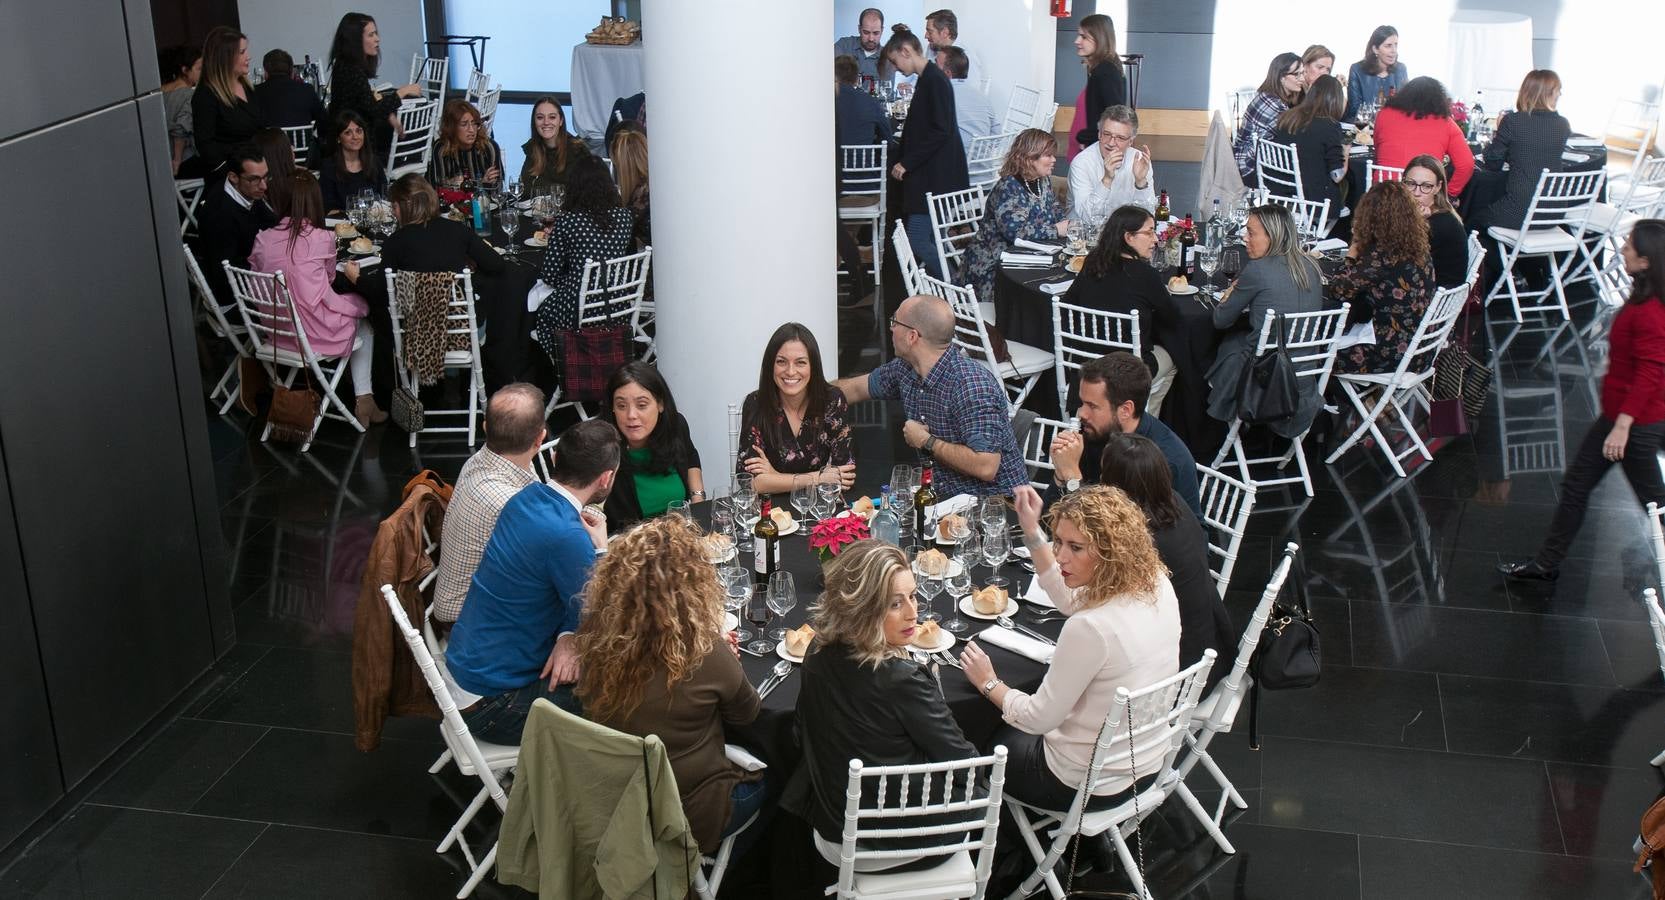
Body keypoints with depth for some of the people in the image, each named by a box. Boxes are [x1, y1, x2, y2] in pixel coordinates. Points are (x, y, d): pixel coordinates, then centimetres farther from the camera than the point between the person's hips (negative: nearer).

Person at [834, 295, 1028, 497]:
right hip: (945, 496, 7)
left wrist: (926, 441, -20)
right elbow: (856, 388, 21)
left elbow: (986, 467, -30)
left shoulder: (971, 384, -24)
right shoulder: (904, 369, 1)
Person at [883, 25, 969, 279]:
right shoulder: (926, 79, 16)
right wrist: (901, 161, 13)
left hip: (936, 177, -10)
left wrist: (907, 163, -17)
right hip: (928, 175, 10)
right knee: (927, 240, 10)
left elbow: (941, 131, -20)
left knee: (917, 239, -12)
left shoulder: (935, 81, -14)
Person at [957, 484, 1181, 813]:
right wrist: (1032, 531, 6)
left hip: (1090, 786, -7)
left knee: (987, 741, 21)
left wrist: (989, 684, -5)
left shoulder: (1091, 628, -35)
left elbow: (1038, 719, -22)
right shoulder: (1156, 584, -11)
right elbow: (1070, 600, 10)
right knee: (1013, 729, 30)